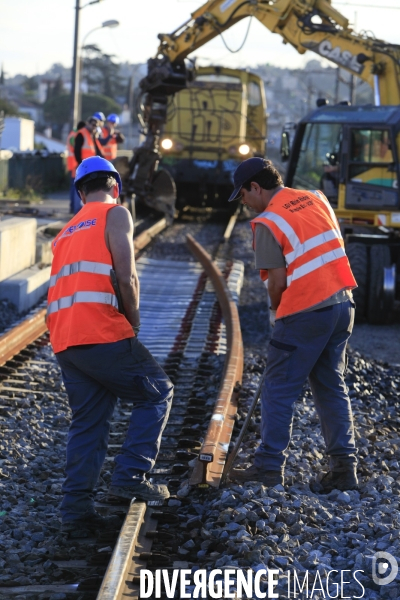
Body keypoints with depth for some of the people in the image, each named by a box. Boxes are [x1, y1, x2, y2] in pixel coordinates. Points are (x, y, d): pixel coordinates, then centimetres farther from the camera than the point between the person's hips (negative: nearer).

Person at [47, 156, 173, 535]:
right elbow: (126, 278, -9)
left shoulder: (67, 231, 25)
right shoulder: (115, 214, 3)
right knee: (157, 393, 8)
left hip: (63, 339, 7)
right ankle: (130, 479, -2)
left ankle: (76, 508, 7)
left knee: (88, 421, 13)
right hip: (101, 333, -7)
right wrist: (133, 319, 6)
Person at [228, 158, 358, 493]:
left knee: (279, 390, 3)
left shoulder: (268, 222, -10)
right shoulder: (316, 199, 10)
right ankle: (344, 467, 11)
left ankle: (270, 466, 4)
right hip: (342, 303, 7)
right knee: (332, 387, 14)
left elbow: (278, 280, -12)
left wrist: (276, 310, 8)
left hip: (305, 312, -7)